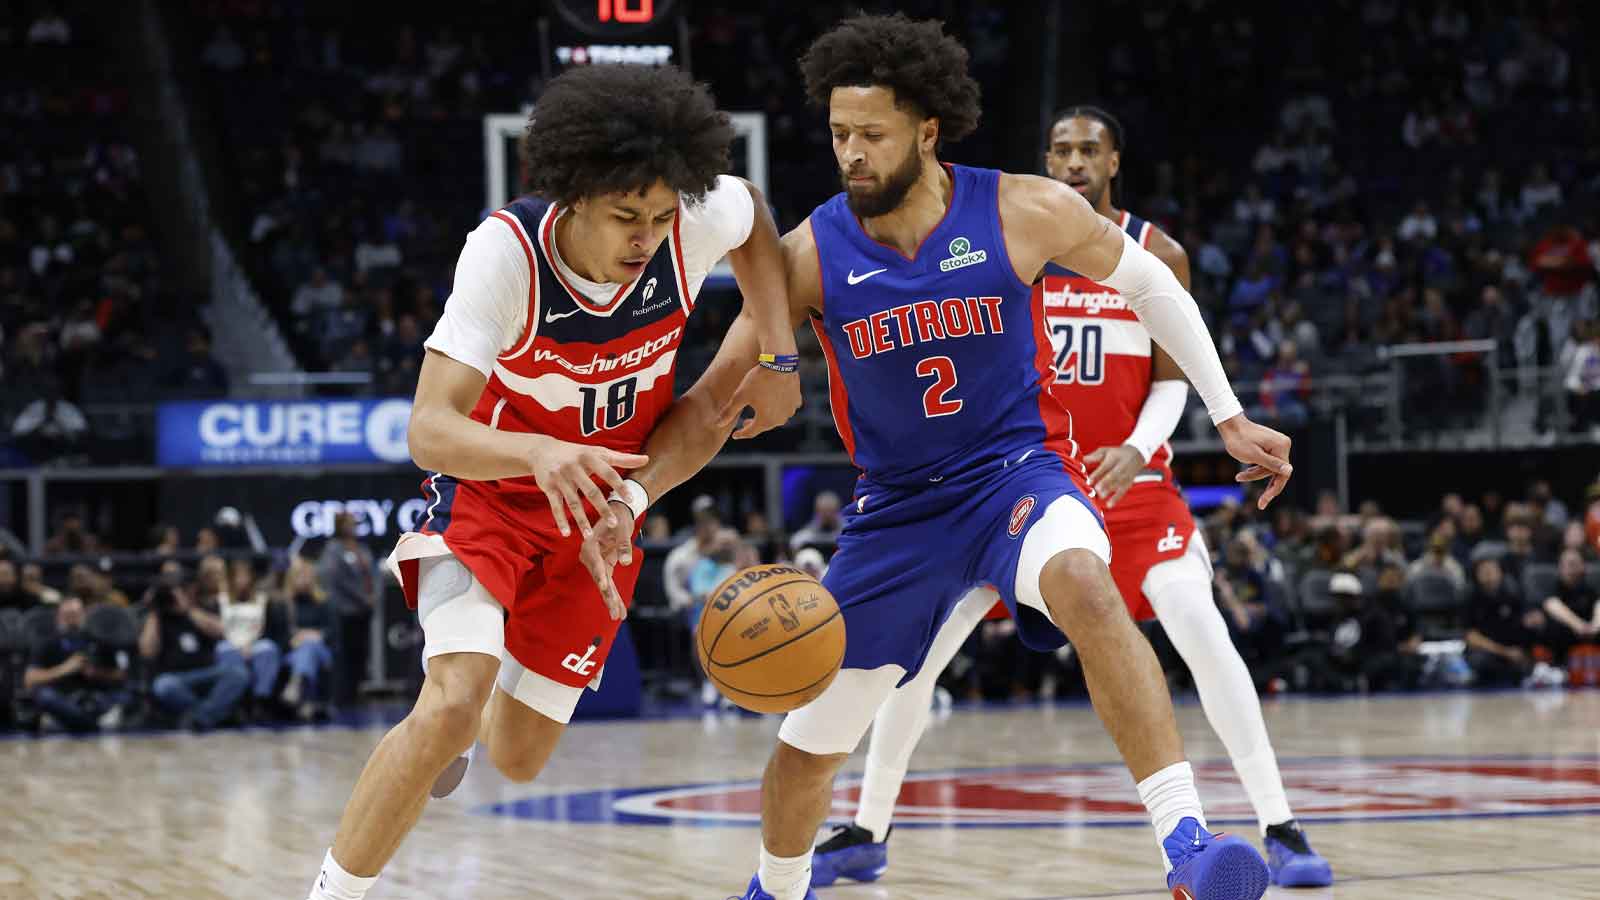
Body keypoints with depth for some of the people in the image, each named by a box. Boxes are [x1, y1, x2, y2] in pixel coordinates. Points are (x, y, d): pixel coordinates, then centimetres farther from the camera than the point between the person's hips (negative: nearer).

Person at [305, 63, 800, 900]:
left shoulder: (695, 222, -23)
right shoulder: (508, 249, -32)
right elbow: (429, 430, -38)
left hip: (600, 505, 4)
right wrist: (540, 453, -58)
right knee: (452, 703, -29)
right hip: (492, 491, -4)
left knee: (518, 759, 10)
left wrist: (777, 357, -4)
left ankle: (458, 727, 49)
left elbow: (754, 217, 5)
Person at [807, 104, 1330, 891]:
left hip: (1127, 479, -2)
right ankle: (866, 833, 11)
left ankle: (1280, 831, -15)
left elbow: (1172, 381, -1)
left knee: (1204, 633, -22)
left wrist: (1137, 448, -19)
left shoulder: (1158, 256, -3)